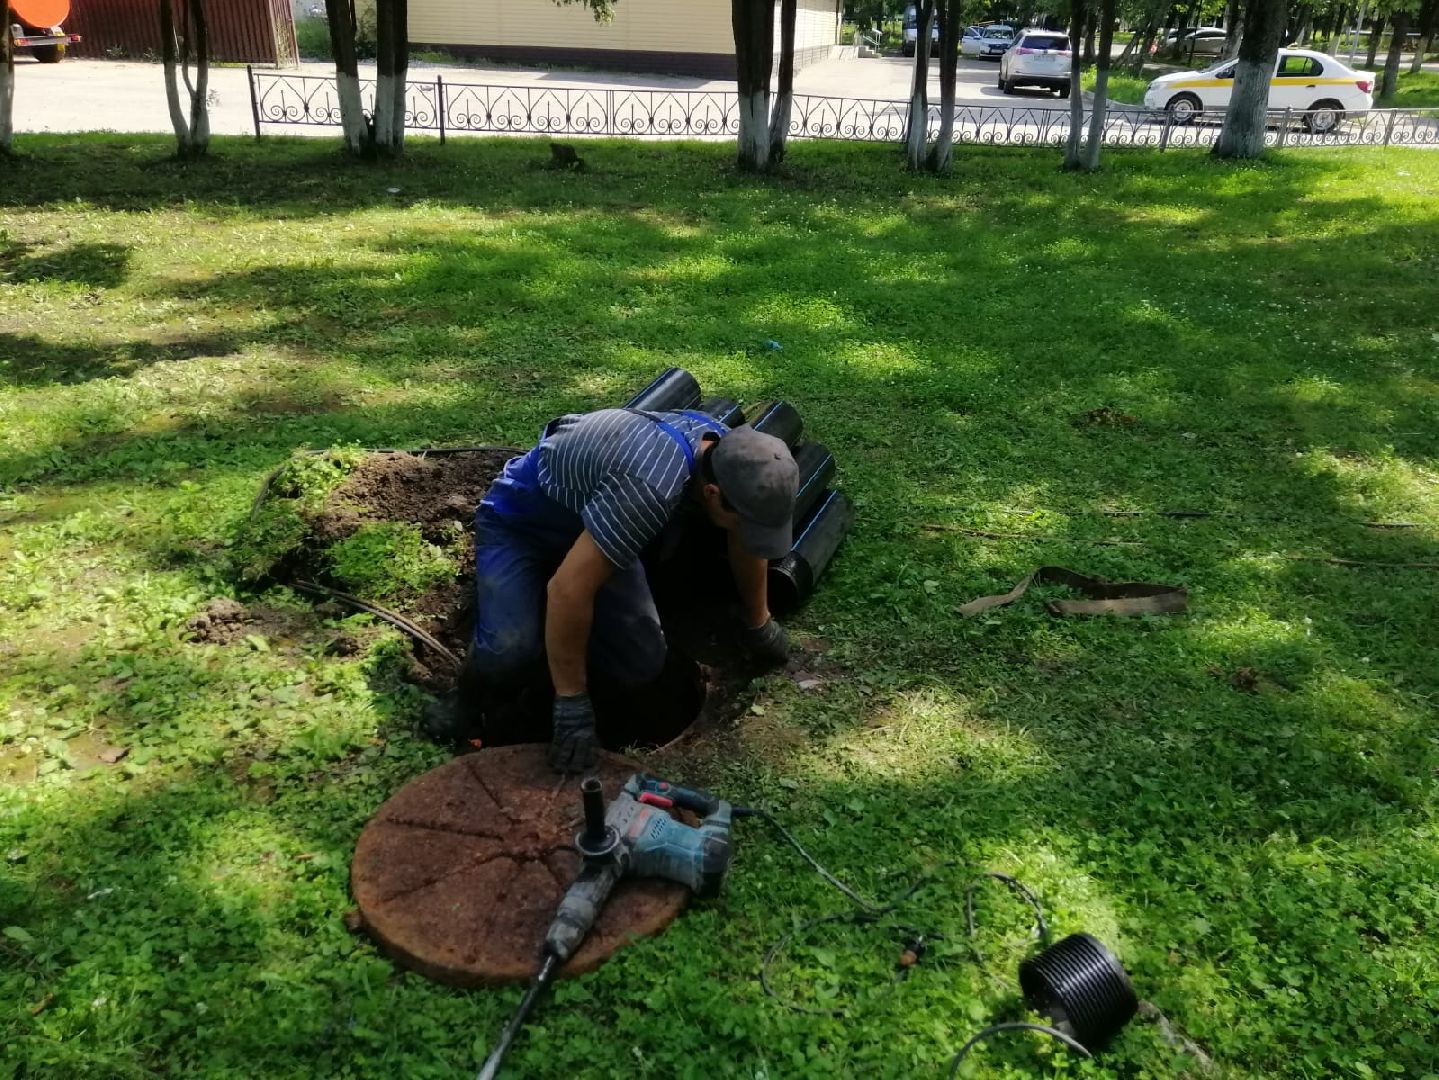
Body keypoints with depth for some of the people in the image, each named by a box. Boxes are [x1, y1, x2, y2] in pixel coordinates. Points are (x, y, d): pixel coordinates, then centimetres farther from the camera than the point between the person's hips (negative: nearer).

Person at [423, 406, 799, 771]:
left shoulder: (728, 452, -16)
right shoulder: (651, 486, -42)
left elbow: (744, 543, 4)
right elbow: (568, 587, -39)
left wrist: (758, 625, 16)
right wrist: (571, 704, -30)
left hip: (590, 526, 7)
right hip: (519, 522, -6)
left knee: (643, 665, -9)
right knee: (510, 650, -32)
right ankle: (475, 703, 2)